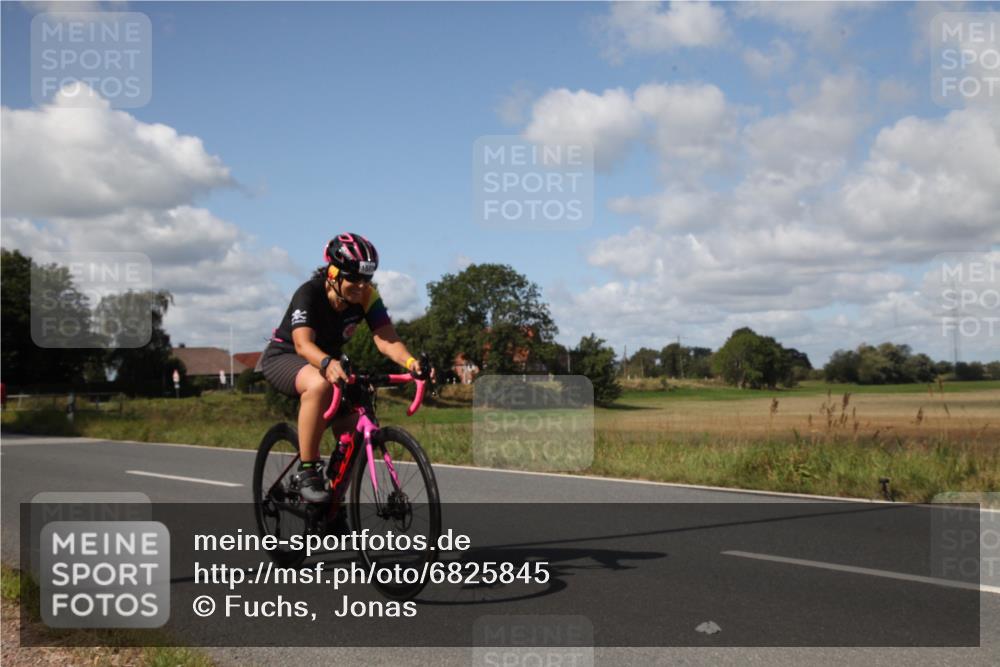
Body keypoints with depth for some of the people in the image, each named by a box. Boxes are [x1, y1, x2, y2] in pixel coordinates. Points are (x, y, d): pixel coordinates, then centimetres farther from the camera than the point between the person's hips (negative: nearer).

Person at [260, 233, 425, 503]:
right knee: (320, 384, -40)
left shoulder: (366, 296, -17)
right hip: (283, 357, -5)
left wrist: (410, 361, -50)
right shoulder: (309, 294, -29)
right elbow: (303, 343, -44)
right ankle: (307, 472, -29)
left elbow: (386, 339, -28)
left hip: (328, 362, 6)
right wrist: (328, 364, -65)